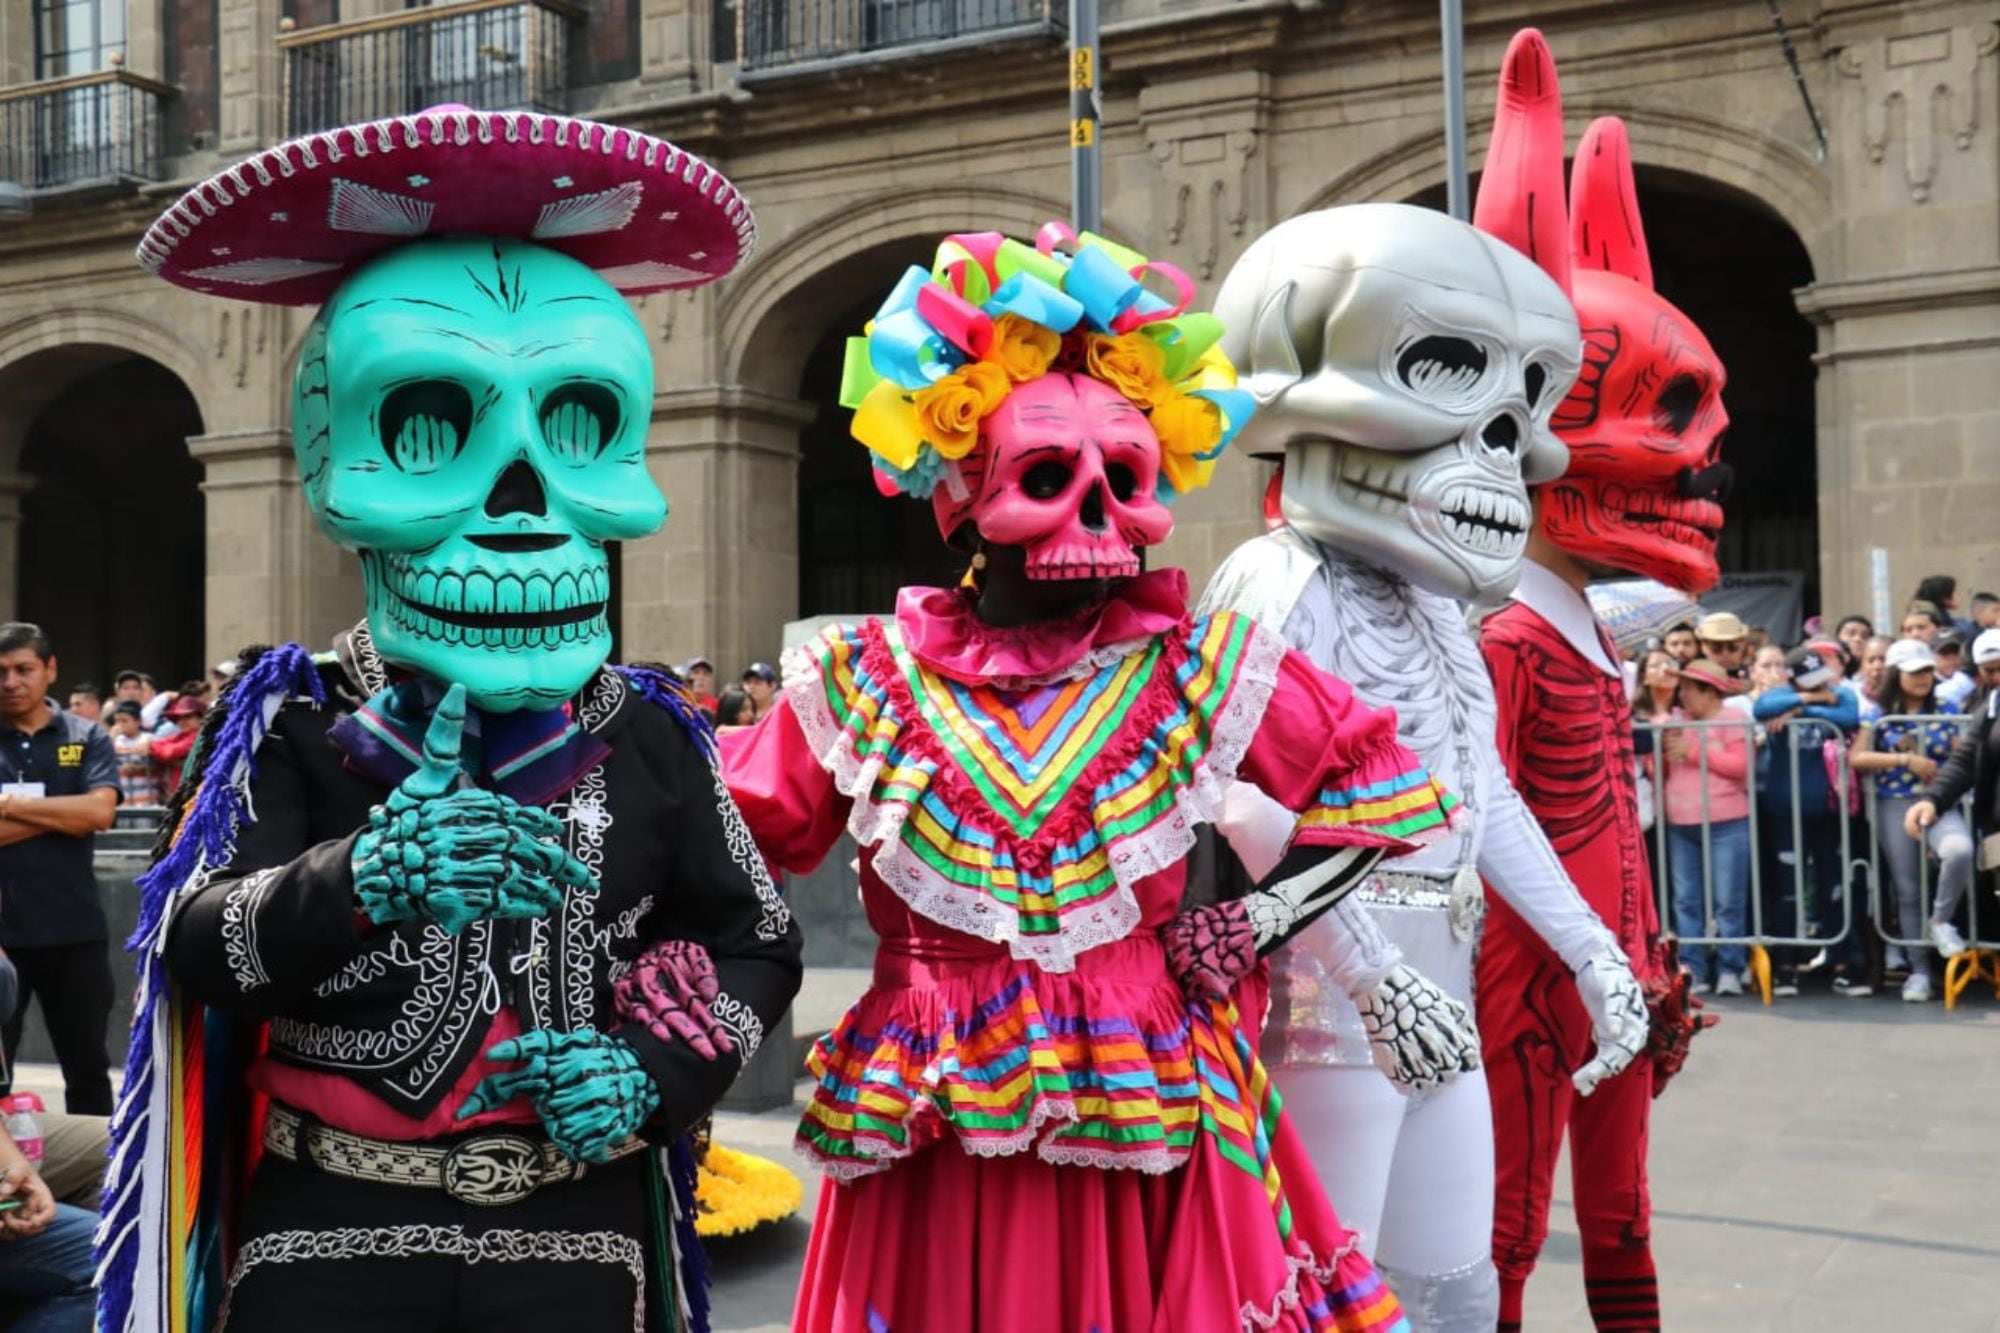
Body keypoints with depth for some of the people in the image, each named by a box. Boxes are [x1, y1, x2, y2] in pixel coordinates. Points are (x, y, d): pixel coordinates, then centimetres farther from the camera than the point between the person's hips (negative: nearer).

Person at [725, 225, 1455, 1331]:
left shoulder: (1201, 673, -1)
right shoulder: (863, 682, -1)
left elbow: (1378, 790, 6)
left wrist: (1252, 923, -4)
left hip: (1146, 1118, 0)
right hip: (928, 1130, 0)